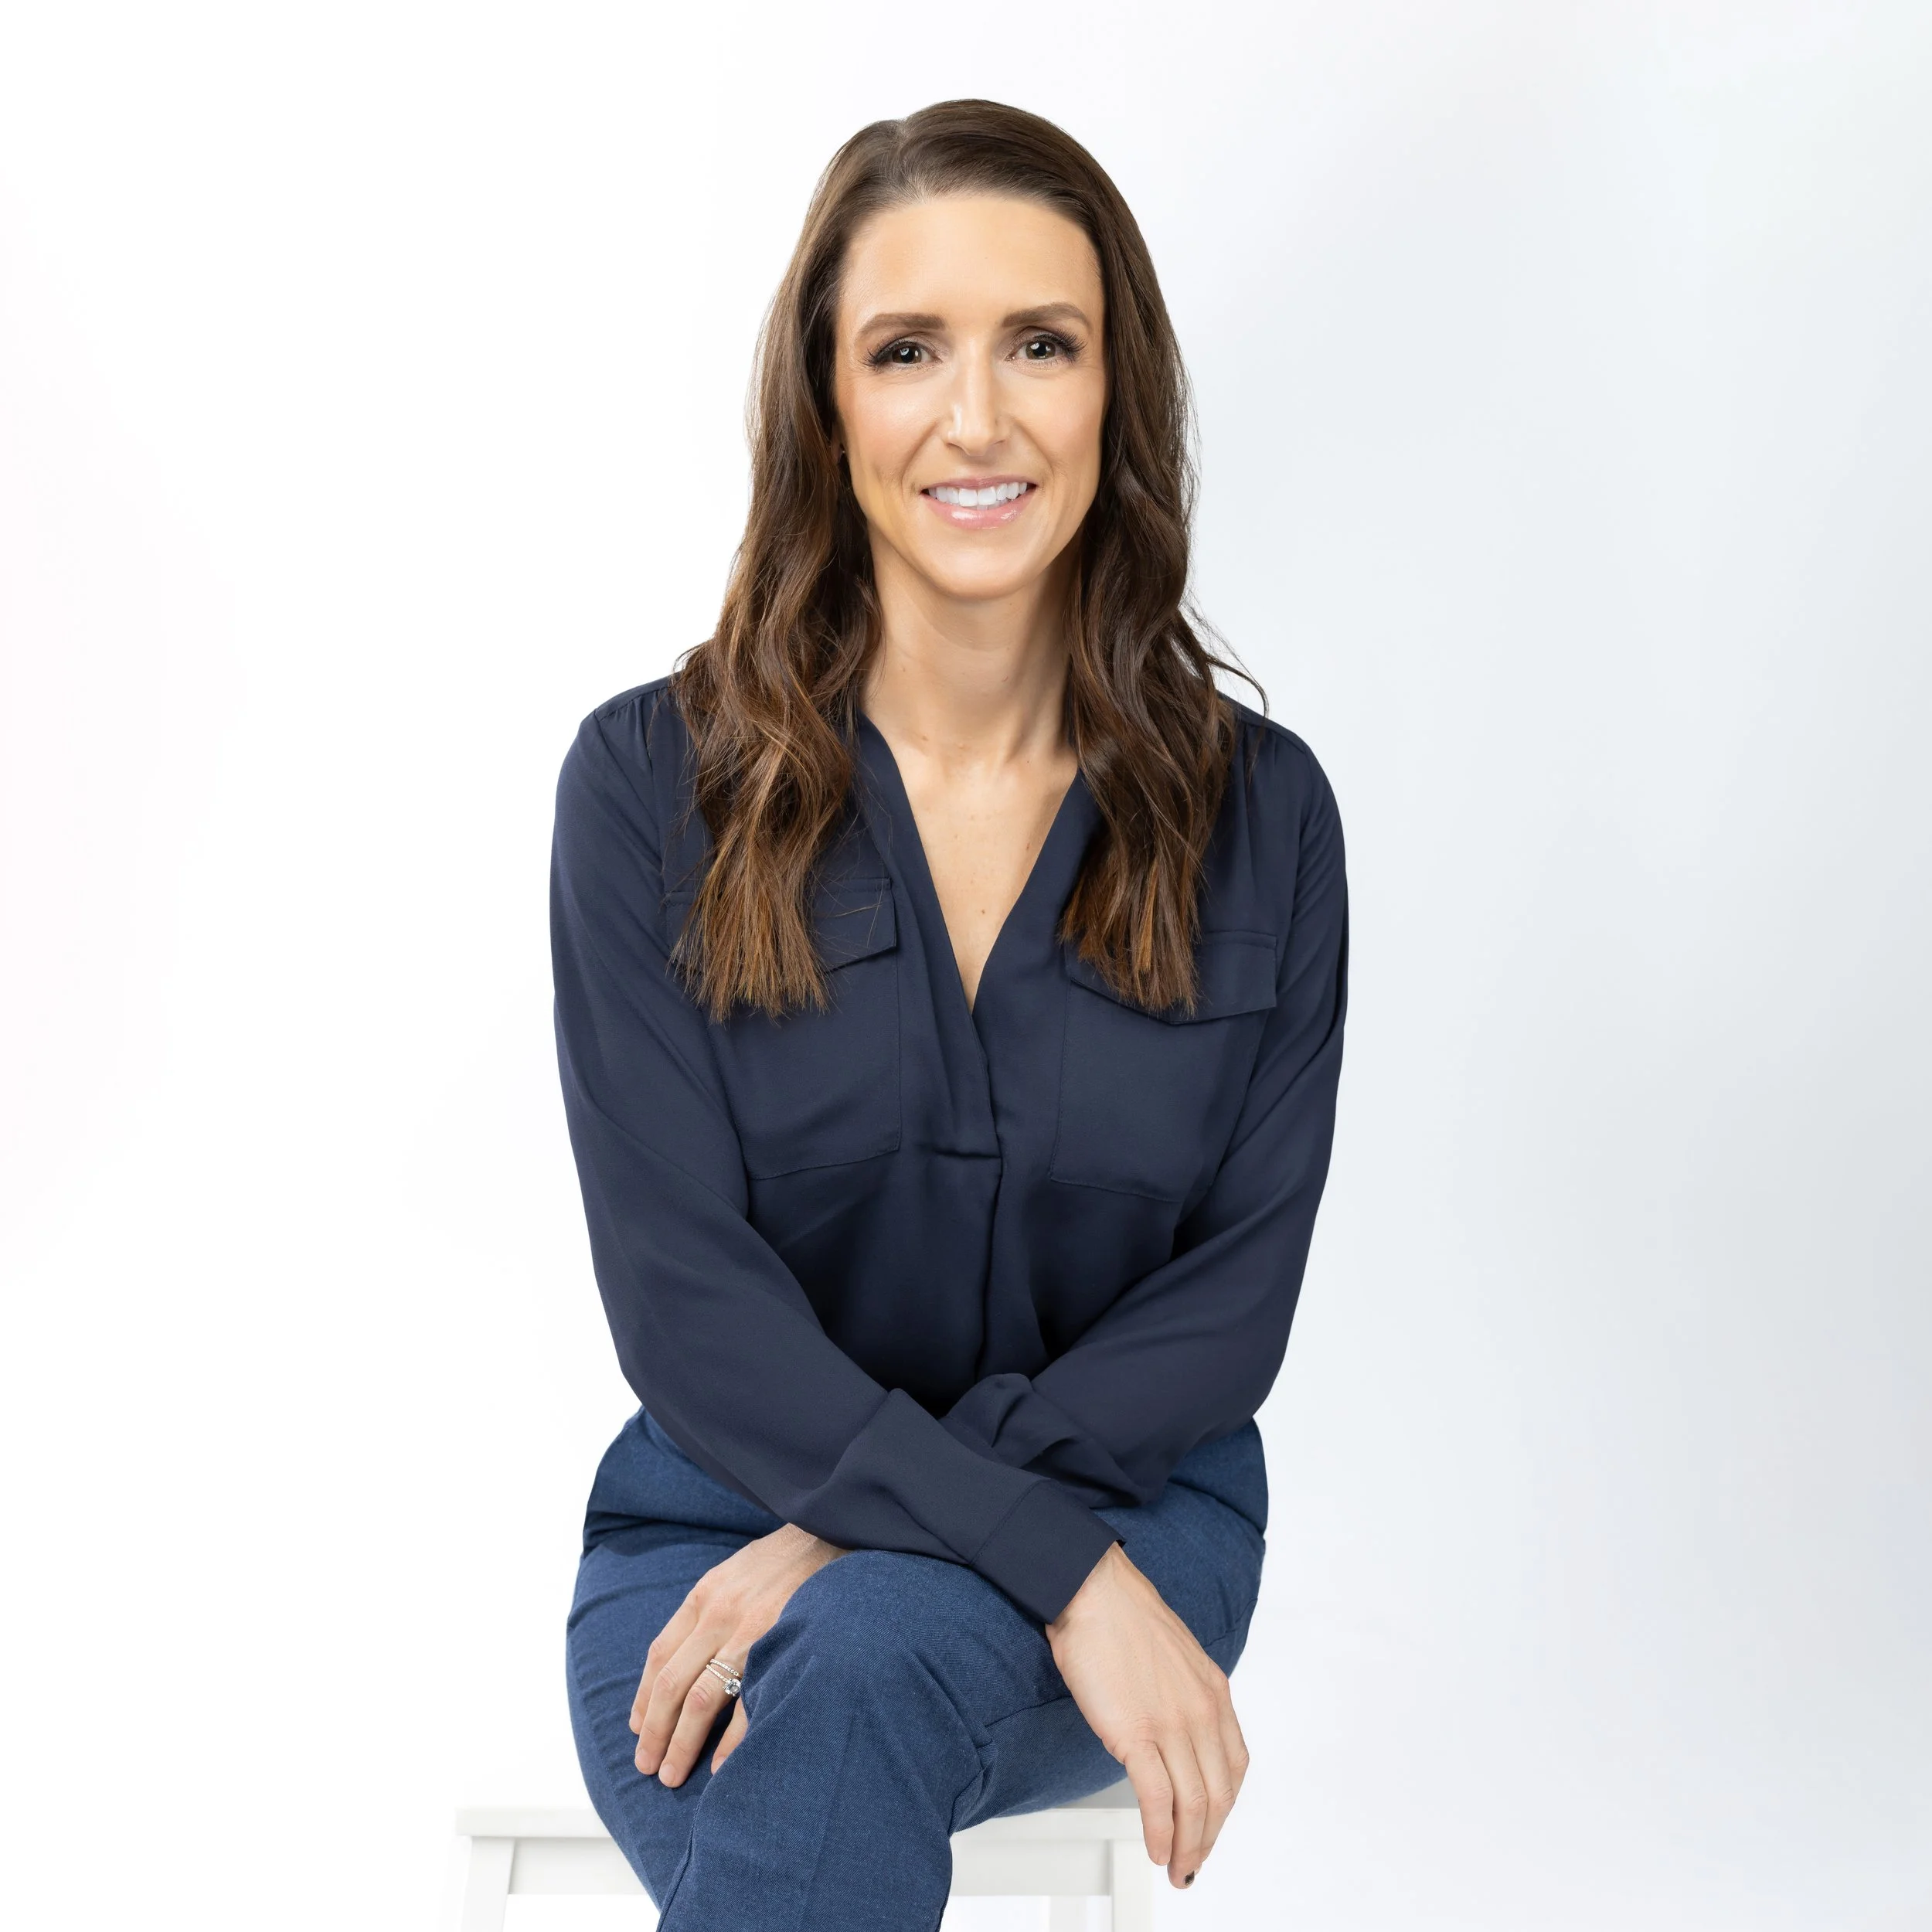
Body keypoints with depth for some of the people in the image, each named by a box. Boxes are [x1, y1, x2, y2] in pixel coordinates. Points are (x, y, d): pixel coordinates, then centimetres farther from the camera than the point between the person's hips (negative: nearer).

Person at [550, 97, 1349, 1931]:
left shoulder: (1257, 811, -1)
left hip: (1133, 1514, 0)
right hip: (720, 1518, 1)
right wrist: (1056, 1562, -21)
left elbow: (1235, 1294, -3)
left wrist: (868, 1534, -16)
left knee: (864, 1658, -32)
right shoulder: (654, 783, -5)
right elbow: (683, 1291, -11)